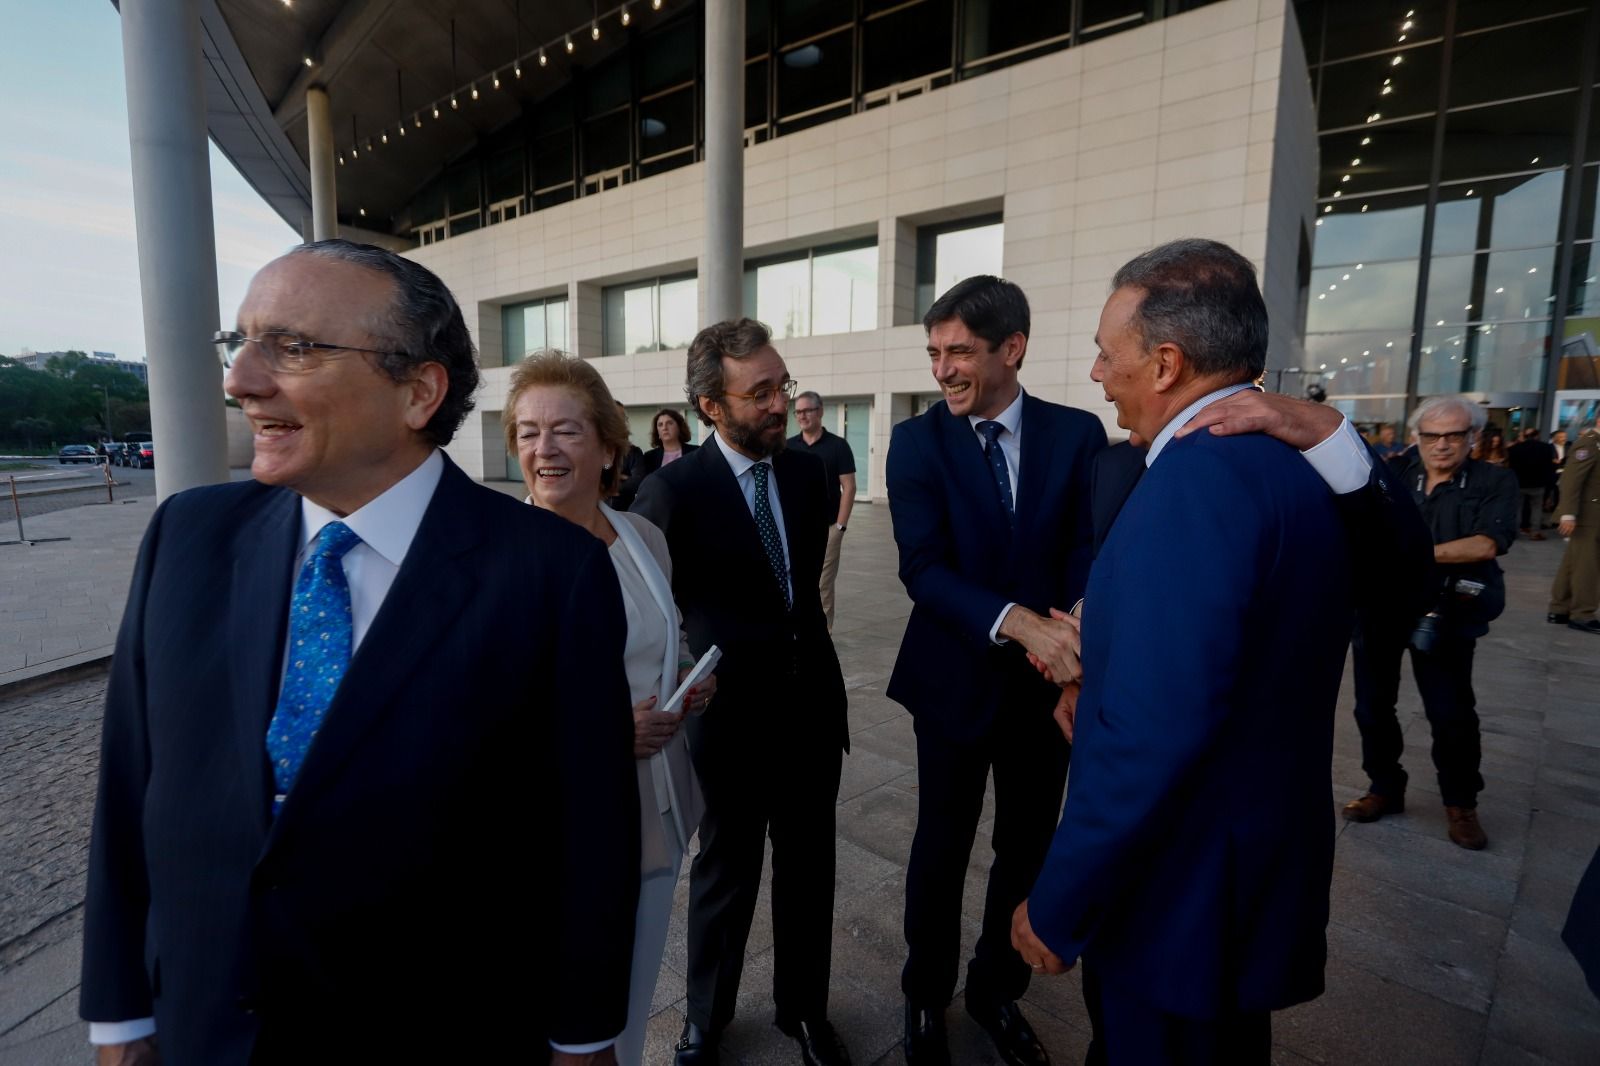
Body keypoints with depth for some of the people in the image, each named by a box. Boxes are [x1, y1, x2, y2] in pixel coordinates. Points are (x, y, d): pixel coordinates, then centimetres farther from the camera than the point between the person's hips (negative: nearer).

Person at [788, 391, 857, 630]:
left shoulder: (838, 445, -3)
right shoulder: (788, 447, 7)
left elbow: (848, 488, -5)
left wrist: (840, 526, -11)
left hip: (826, 528, -3)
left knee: (823, 585, 3)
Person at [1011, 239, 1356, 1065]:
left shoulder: (1197, 476, -27)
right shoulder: (1292, 461, 4)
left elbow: (1151, 733, -30)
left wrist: (1057, 906, -20)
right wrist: (1101, 662, 15)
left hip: (1184, 888, -8)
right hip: (1263, 867, 9)